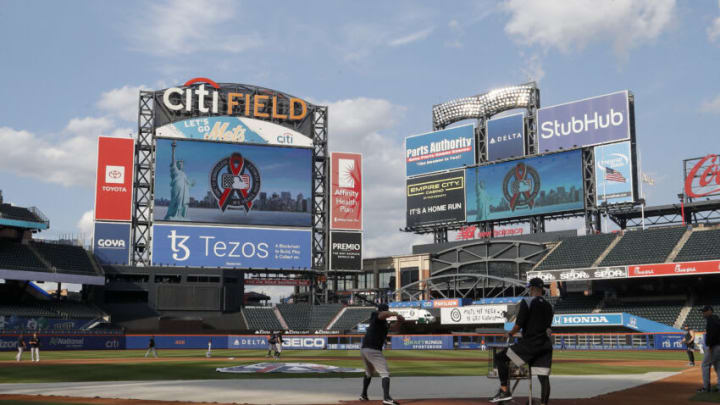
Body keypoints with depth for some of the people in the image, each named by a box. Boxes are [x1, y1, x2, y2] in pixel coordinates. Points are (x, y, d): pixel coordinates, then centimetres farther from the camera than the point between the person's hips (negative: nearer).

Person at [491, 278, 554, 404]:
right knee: (544, 377, 4)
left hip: (529, 344, -6)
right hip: (545, 344, 6)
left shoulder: (527, 301, -7)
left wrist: (510, 333, 6)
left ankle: (504, 391, -5)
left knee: (500, 357, 3)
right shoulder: (548, 306, 13)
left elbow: (519, 325, -12)